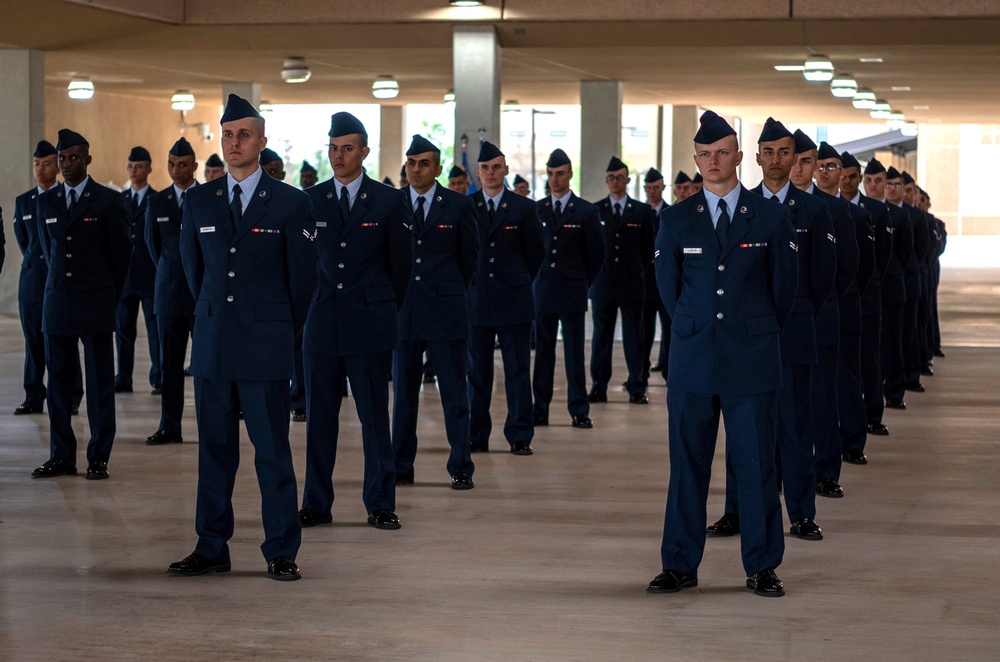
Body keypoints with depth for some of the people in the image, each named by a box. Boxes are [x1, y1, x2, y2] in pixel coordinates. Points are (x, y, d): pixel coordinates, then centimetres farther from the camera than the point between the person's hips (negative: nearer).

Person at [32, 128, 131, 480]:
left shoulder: (108, 201, -2)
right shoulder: (45, 202, 9)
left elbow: (121, 252, 4)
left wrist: (110, 297, 8)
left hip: (96, 305, -4)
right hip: (57, 303, 4)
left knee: (99, 382, -1)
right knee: (58, 381, 5)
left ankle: (99, 458, 4)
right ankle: (62, 456, 11)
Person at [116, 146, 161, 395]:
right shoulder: (118, 200, 11)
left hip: (151, 275, -3)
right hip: (124, 275, 3)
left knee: (155, 328, 0)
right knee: (123, 328, 5)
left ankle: (158, 379, 5)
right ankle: (123, 379, 10)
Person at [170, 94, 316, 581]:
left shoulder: (291, 203, -1)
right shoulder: (198, 201, 9)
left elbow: (302, 276, 6)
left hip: (265, 346, -3)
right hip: (211, 343, 3)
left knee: (272, 450, -2)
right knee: (214, 448, 7)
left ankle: (281, 553, 4)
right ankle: (211, 549, 13)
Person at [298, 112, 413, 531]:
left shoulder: (389, 202, 1)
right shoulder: (309, 201, 6)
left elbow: (402, 264, 8)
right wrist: (311, 306, 13)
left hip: (370, 327, -2)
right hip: (321, 324, 2)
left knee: (375, 417, 1)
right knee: (319, 417, 5)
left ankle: (380, 505, 7)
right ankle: (317, 504, 11)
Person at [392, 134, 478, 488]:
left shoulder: (459, 205, 1)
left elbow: (470, 256, 10)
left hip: (445, 310, -2)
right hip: (402, 310, 2)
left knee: (454, 391, 0)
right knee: (403, 392, 6)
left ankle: (461, 468, 4)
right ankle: (401, 467, 13)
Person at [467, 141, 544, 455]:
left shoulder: (524, 208, 3)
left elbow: (536, 252, 10)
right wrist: (465, 285, 9)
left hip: (514, 300, -1)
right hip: (475, 300, 1)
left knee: (518, 370, 0)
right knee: (476, 371, 4)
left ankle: (520, 436, 4)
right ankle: (476, 436, 10)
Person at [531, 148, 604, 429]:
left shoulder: (586, 211, 1)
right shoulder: (536, 210, 7)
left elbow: (597, 252, 6)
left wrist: (582, 282, 8)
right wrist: (537, 278, 9)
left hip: (572, 291, -2)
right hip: (542, 290, 2)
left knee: (575, 353, -1)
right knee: (542, 353, 4)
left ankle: (579, 411, 3)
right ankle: (540, 410, 8)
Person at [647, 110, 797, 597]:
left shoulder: (771, 218, 3)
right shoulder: (675, 220, 6)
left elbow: (784, 285, 11)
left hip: (751, 361, -1)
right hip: (692, 358, 1)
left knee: (756, 464, 1)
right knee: (687, 464, 4)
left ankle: (762, 568, 9)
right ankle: (680, 566, 11)